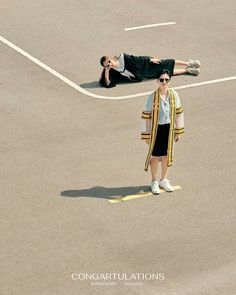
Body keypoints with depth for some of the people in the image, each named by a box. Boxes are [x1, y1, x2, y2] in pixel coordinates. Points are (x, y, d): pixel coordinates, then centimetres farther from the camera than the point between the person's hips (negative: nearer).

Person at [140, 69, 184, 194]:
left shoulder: (174, 95, -5)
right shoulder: (152, 97, -15)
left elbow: (178, 113, 5)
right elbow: (146, 116, -10)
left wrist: (178, 131, 7)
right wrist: (146, 135, -8)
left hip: (169, 129, 3)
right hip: (156, 129, -3)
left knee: (166, 155, 16)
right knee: (155, 156, 8)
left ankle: (164, 180, 34)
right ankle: (154, 182, 25)